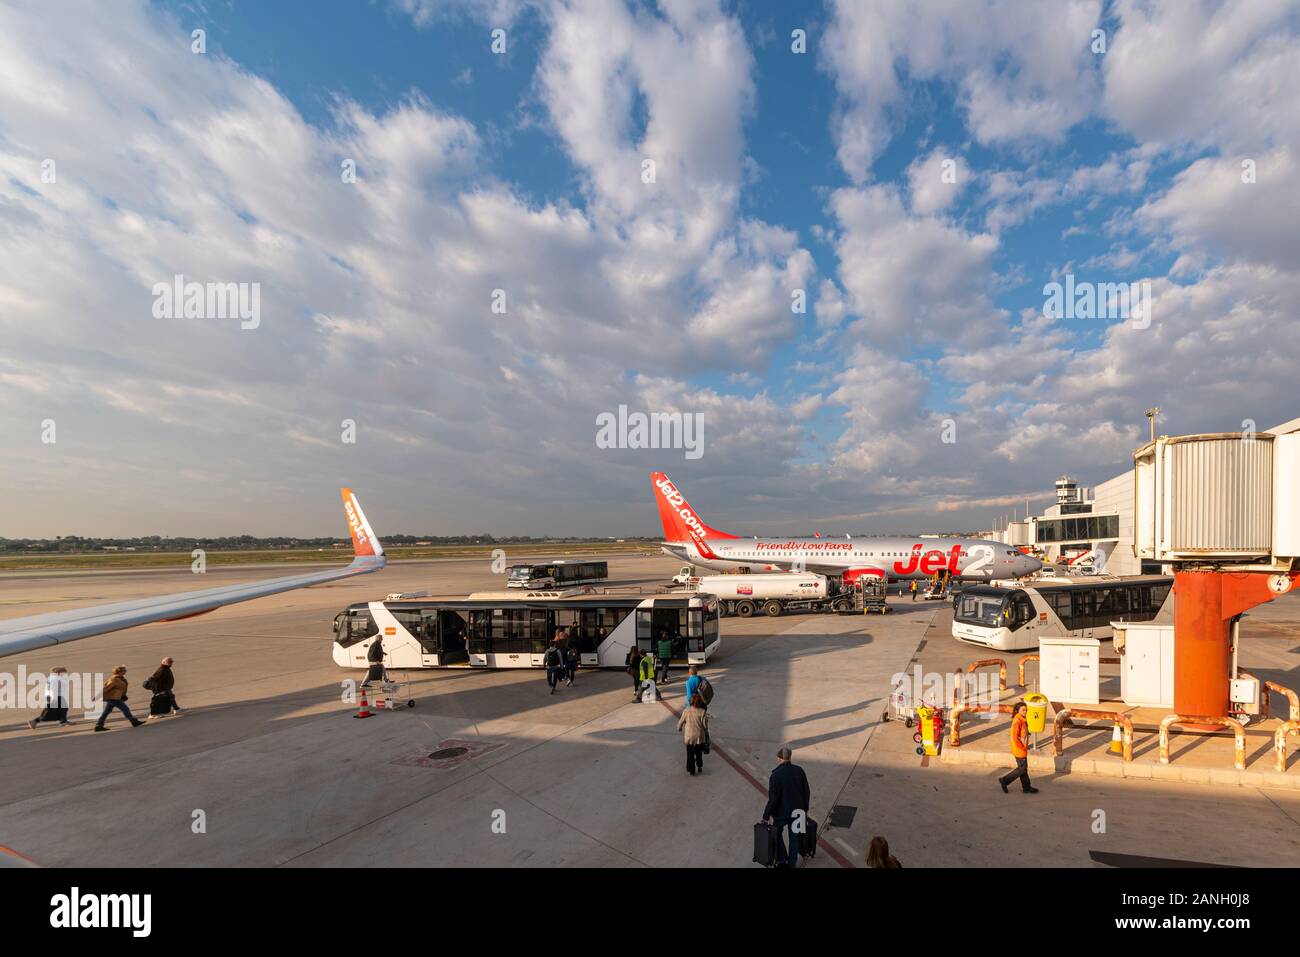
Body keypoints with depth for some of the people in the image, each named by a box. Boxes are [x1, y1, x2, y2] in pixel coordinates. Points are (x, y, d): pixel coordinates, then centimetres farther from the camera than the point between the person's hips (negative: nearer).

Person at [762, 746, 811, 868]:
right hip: (797, 811, 4)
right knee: (794, 837, 22)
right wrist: (805, 809, 13)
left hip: (781, 812, -3)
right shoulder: (799, 770, -11)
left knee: (777, 834, 22)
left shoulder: (775, 775, -23)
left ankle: (782, 861, 27)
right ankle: (792, 863, 34)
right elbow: (806, 792, -2)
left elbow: (773, 799, -20)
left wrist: (766, 816, -8)